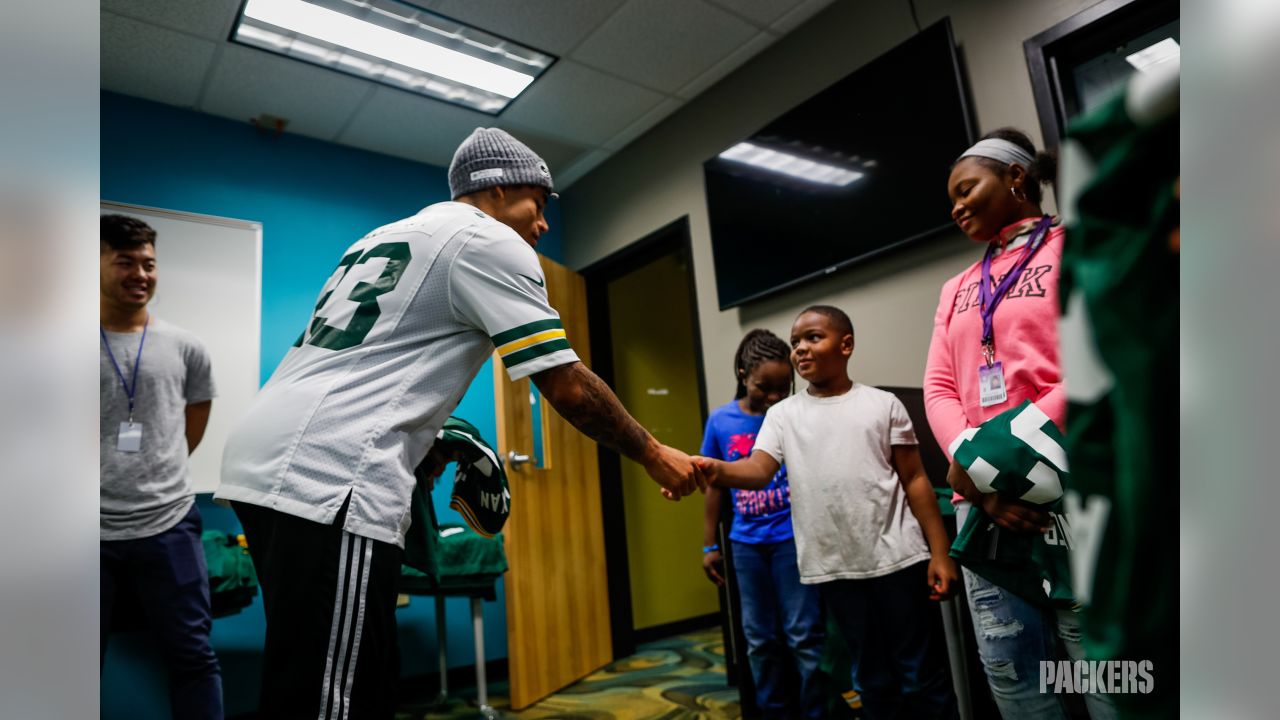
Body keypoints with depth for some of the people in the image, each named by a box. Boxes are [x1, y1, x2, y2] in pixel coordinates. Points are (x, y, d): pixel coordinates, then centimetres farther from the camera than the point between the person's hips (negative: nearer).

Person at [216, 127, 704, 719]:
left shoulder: (383, 236, 25)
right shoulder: (492, 242, -3)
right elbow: (568, 387, -6)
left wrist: (430, 435, 25)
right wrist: (654, 456, 6)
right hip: (329, 478, -10)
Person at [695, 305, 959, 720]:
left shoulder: (882, 404, 3)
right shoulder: (783, 413, 5)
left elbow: (914, 479, 4)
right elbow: (759, 470, -9)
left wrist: (939, 552, -1)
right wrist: (719, 471, -31)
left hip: (897, 558, -1)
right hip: (834, 568, 1)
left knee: (922, 675, 8)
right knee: (872, 679, 16)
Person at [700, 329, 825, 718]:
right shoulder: (721, 420, -2)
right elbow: (715, 485, 6)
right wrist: (710, 546, 8)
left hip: (793, 537, -3)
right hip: (746, 543, 3)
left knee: (804, 635, 5)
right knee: (760, 639, 14)